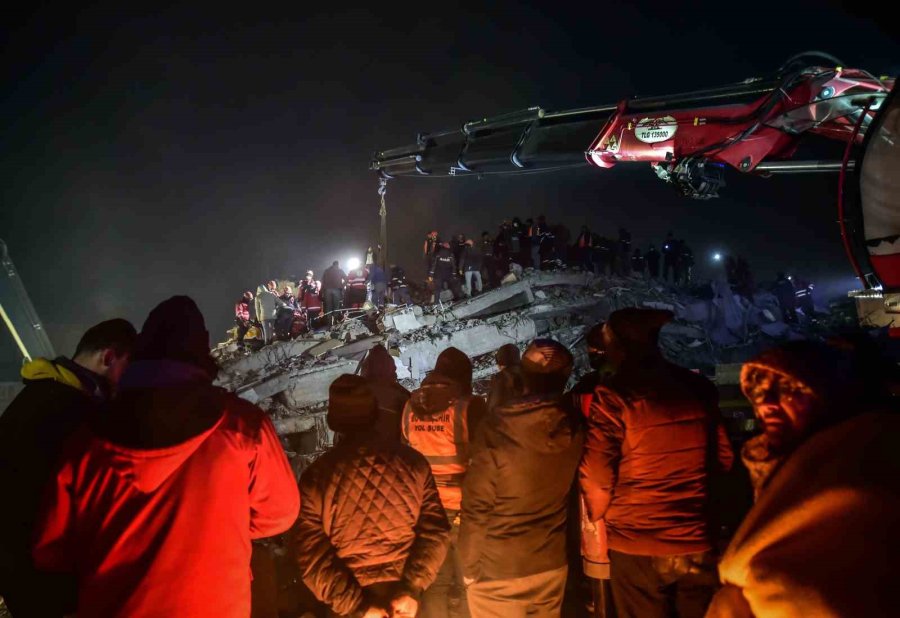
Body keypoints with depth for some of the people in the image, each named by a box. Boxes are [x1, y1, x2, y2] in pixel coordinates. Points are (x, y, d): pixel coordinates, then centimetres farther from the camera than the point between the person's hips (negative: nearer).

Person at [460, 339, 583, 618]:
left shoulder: (498, 428, -20)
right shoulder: (575, 429, -9)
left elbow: (476, 507, -17)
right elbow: (576, 493, -1)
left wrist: (469, 566, -4)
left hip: (497, 571, -4)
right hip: (552, 566, 4)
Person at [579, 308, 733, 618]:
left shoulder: (614, 396, -15)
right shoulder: (699, 388, -1)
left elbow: (596, 484, -14)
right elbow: (723, 460, 10)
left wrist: (595, 524, 5)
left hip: (637, 548, -4)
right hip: (698, 545, 4)